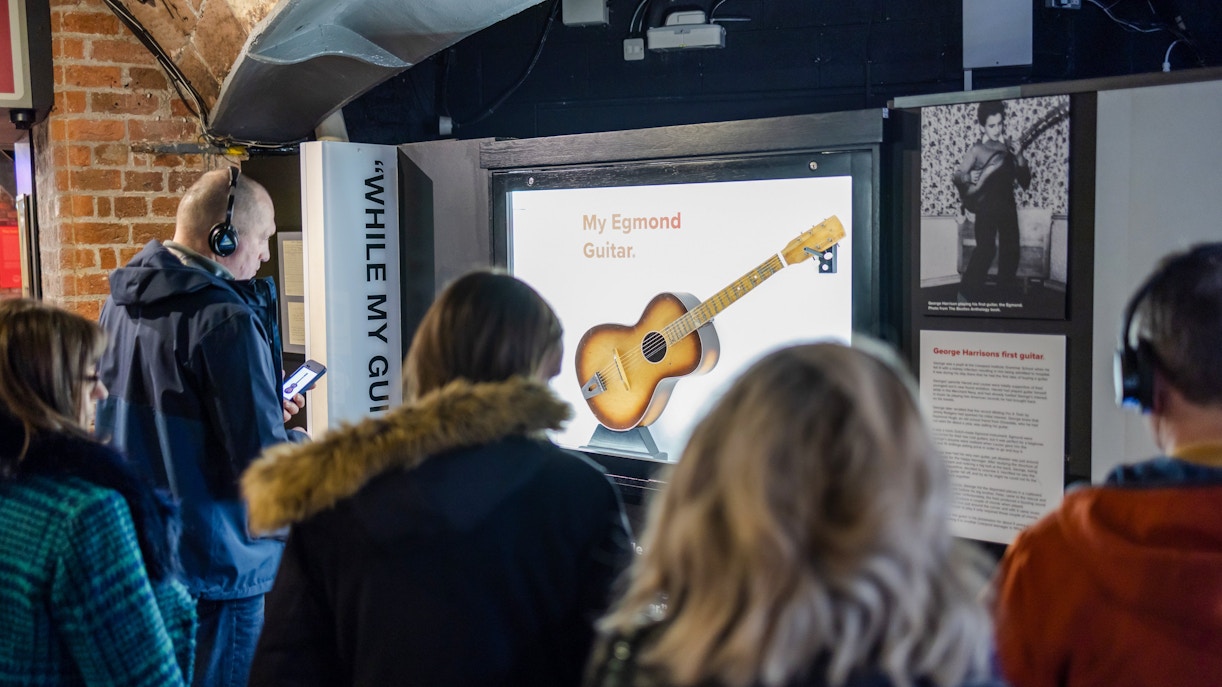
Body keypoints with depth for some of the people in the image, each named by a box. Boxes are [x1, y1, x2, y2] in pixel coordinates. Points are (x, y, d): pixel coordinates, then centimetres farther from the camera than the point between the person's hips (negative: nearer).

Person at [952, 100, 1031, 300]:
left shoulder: (1010, 147, 5)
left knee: (1011, 249, 10)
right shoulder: (977, 150, -5)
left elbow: (1024, 181, 2)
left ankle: (1007, 289, 27)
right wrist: (969, 178, -23)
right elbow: (956, 176, -3)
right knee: (987, 249, -14)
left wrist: (1019, 157, -11)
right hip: (986, 206, -5)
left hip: (1008, 204, 5)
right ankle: (968, 291, -4)